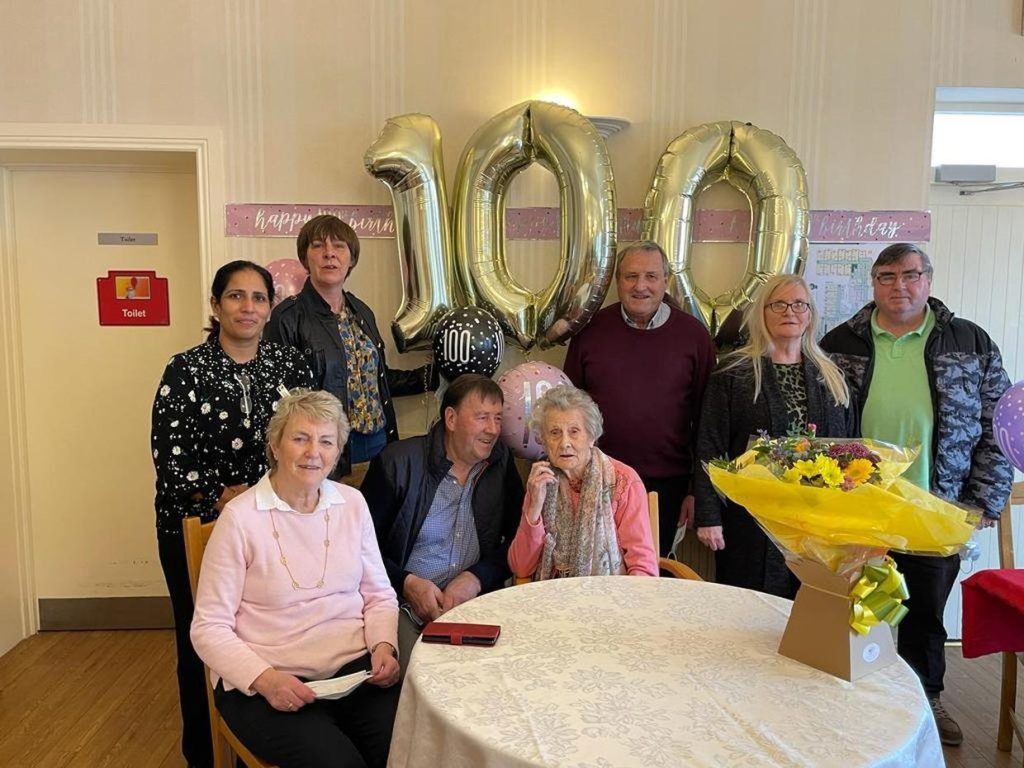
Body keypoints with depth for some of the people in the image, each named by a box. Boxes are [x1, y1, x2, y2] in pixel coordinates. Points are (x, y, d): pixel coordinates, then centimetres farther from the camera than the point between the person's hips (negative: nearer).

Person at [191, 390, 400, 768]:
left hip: (354, 667, 4)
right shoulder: (240, 517, -9)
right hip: (262, 683, -3)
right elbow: (209, 627, -7)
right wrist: (264, 679, -20)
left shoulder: (352, 503, 3)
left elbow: (379, 594, 10)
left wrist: (384, 647, -8)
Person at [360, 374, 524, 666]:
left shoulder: (501, 461, 7)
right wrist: (407, 583, -15)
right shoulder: (398, 461, -4)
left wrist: (477, 578, -9)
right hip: (404, 603, -3)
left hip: (477, 599, 3)